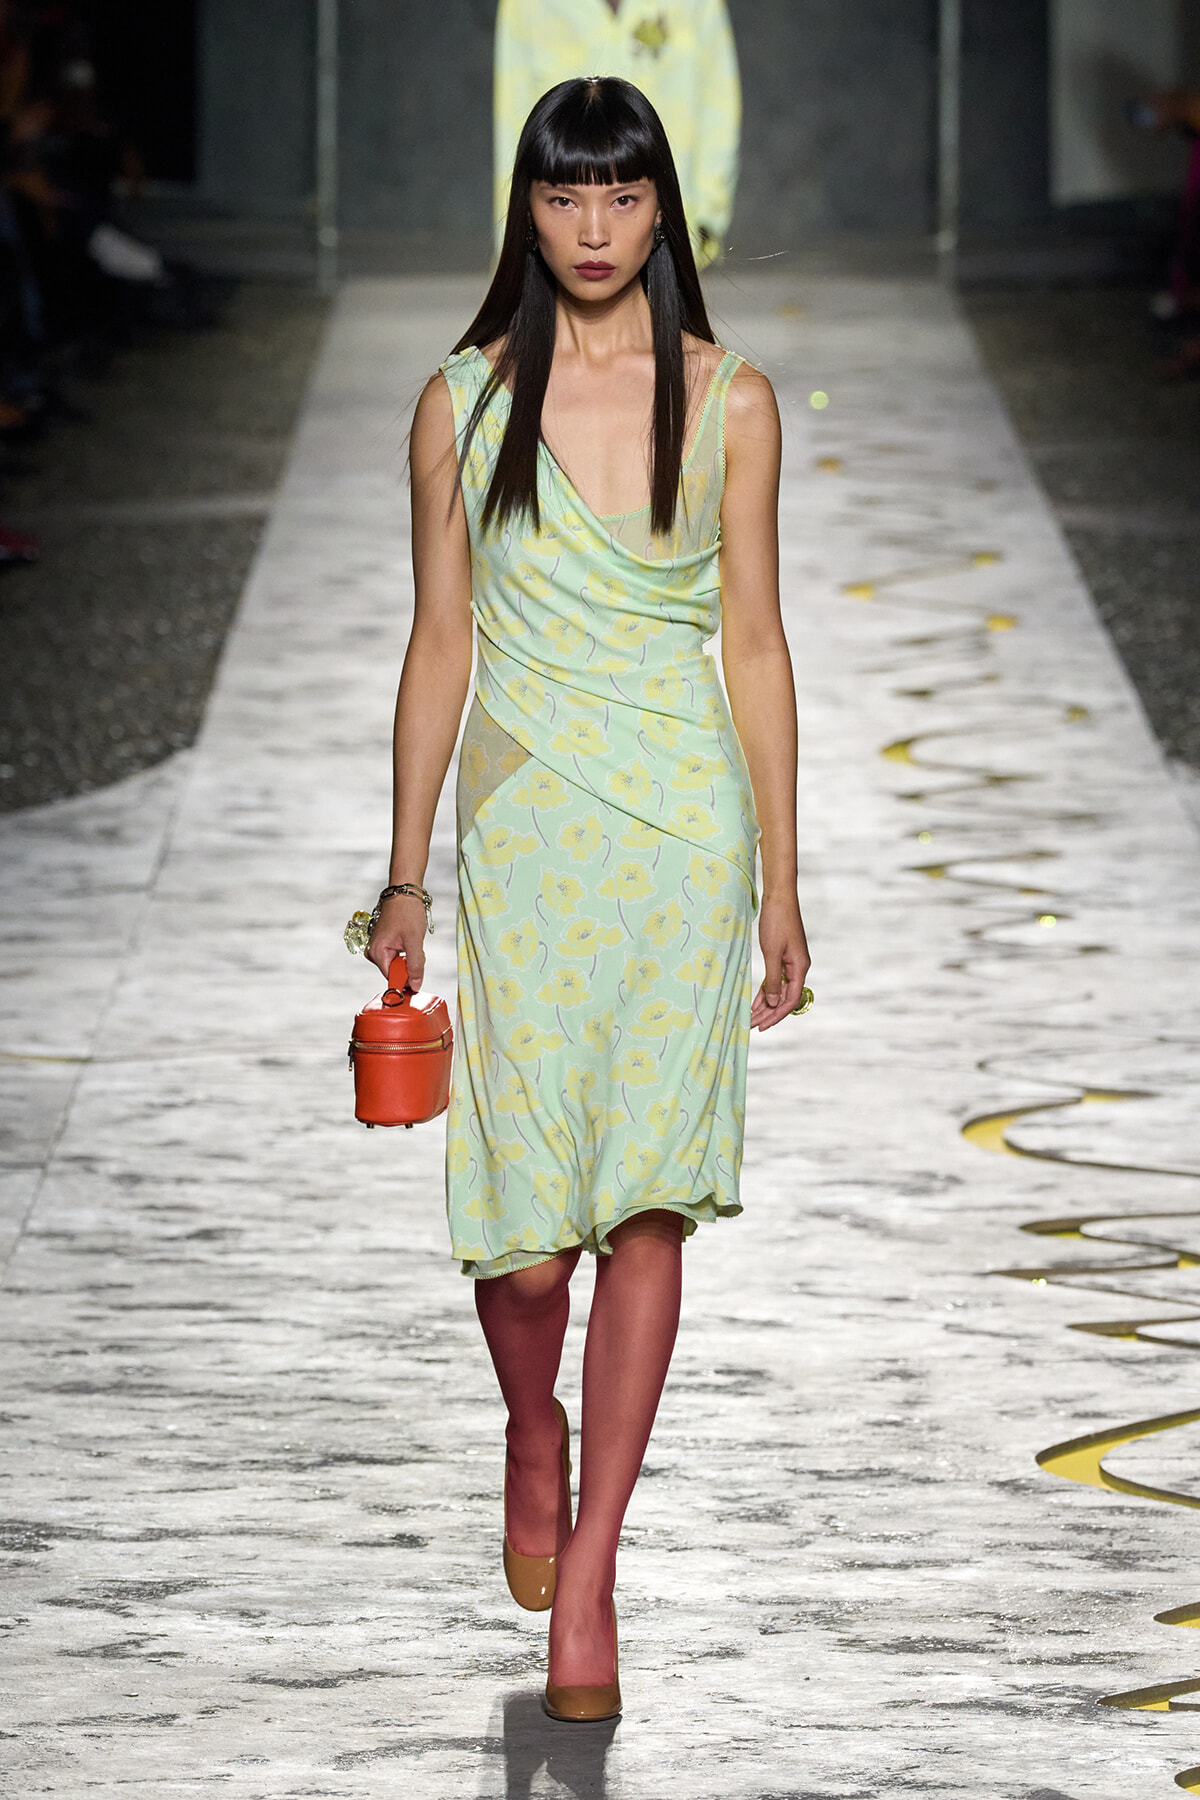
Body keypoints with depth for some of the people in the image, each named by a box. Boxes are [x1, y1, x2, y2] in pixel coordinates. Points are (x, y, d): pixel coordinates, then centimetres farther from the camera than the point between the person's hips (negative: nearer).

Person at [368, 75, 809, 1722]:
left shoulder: (727, 403, 3)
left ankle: (588, 1572, 5)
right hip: (524, 824, 0)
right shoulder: (463, 405, 3)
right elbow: (439, 643, 7)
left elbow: (754, 642, 5)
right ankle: (536, 1431, 30)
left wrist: (781, 886, 3)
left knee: (648, 1197, -3)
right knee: (529, 1218, -4)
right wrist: (407, 877, 5)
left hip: (683, 824, 0)